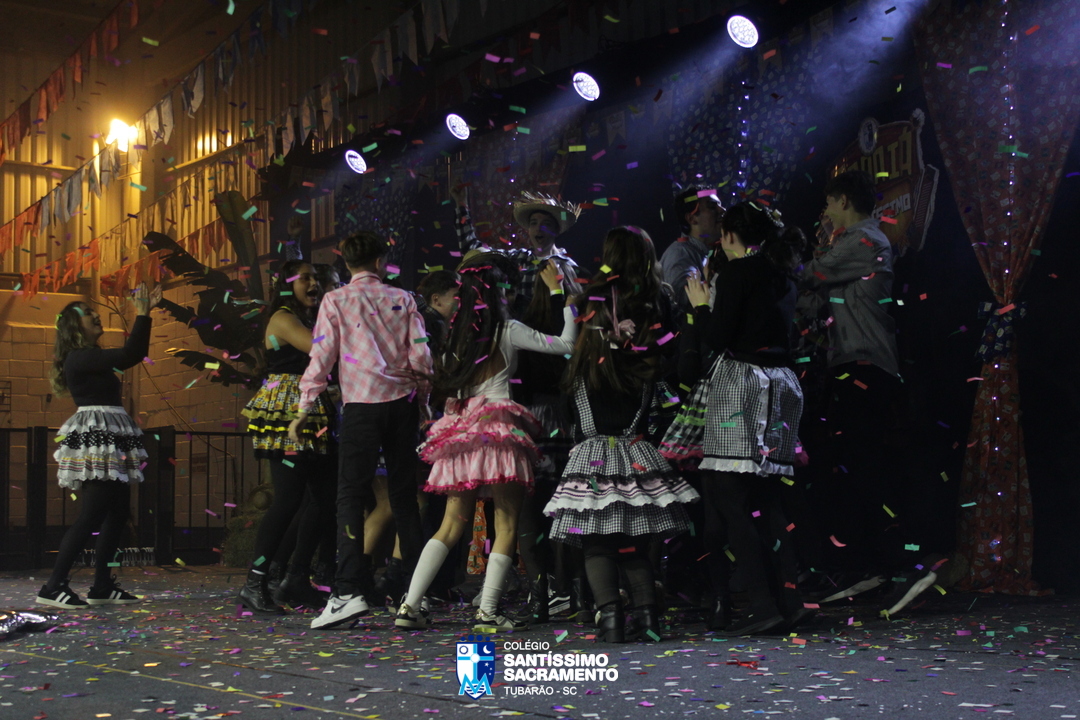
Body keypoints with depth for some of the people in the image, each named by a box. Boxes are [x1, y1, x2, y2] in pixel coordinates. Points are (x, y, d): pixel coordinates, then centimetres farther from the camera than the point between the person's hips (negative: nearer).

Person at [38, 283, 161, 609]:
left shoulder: (90, 357, 19)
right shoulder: (79, 358, -12)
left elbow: (133, 353, 26)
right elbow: (130, 355, -21)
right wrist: (142, 313, -17)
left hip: (109, 440, 11)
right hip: (96, 439, -11)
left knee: (117, 514, 9)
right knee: (91, 517, -14)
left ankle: (102, 586, 12)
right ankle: (53, 587, -13)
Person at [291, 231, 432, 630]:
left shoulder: (336, 300, 2)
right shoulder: (402, 299, 8)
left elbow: (322, 358, -2)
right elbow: (420, 357, 4)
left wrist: (303, 412, 3)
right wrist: (422, 399, 18)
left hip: (362, 404, -3)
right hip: (402, 403, 3)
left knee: (351, 496, -4)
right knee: (404, 496, 11)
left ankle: (350, 591, -16)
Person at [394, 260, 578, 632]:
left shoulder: (456, 338, 12)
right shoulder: (507, 331, -2)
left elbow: (448, 389, 17)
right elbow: (566, 343, 0)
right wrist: (559, 292, 6)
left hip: (461, 431, 6)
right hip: (499, 432, -6)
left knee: (452, 525, 9)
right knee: (507, 525, 0)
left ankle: (410, 605, 3)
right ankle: (487, 611, -7)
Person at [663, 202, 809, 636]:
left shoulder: (739, 270, -7)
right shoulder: (782, 274, 18)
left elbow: (717, 337, -12)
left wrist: (701, 306, 6)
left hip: (740, 383, -9)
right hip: (781, 384, 9)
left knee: (726, 497, -8)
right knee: (767, 501, 10)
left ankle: (763, 604, -13)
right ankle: (788, 599, 6)